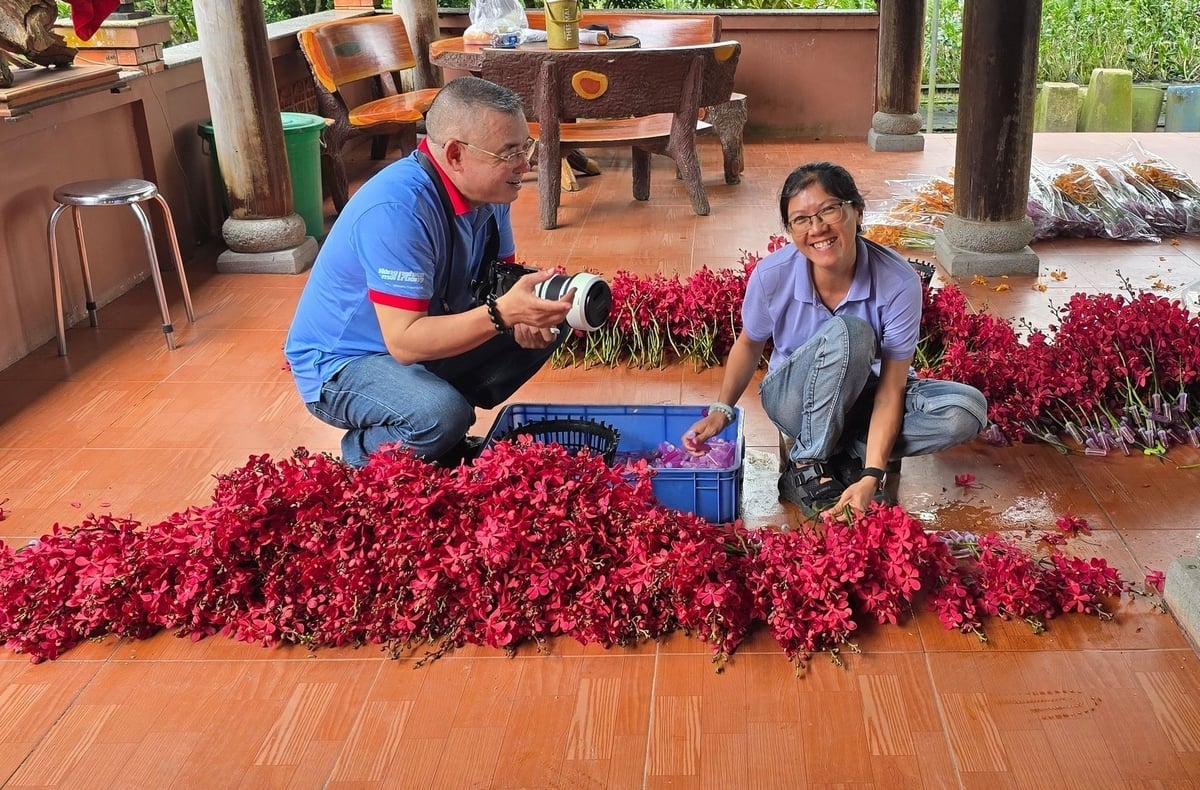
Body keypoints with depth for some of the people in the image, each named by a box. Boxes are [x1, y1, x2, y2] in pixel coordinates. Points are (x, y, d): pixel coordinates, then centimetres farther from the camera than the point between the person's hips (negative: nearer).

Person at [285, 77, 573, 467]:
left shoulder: (487, 186, -8)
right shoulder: (396, 209, -32)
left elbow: (501, 280, 2)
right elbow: (403, 342, -34)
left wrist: (524, 314, -22)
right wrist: (503, 313, -42)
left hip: (425, 337, 8)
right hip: (339, 364, -8)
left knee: (548, 324, -1)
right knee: (441, 417, -35)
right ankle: (363, 450, -2)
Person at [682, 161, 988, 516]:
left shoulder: (899, 282, -25)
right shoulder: (772, 275, -22)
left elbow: (890, 388, -25)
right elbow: (749, 344, 1)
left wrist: (871, 475, -35)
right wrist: (721, 410, -3)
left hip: (865, 398, 1)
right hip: (796, 400, -1)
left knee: (966, 410, -27)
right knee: (847, 332, -35)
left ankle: (851, 455, -13)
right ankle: (806, 467, -21)